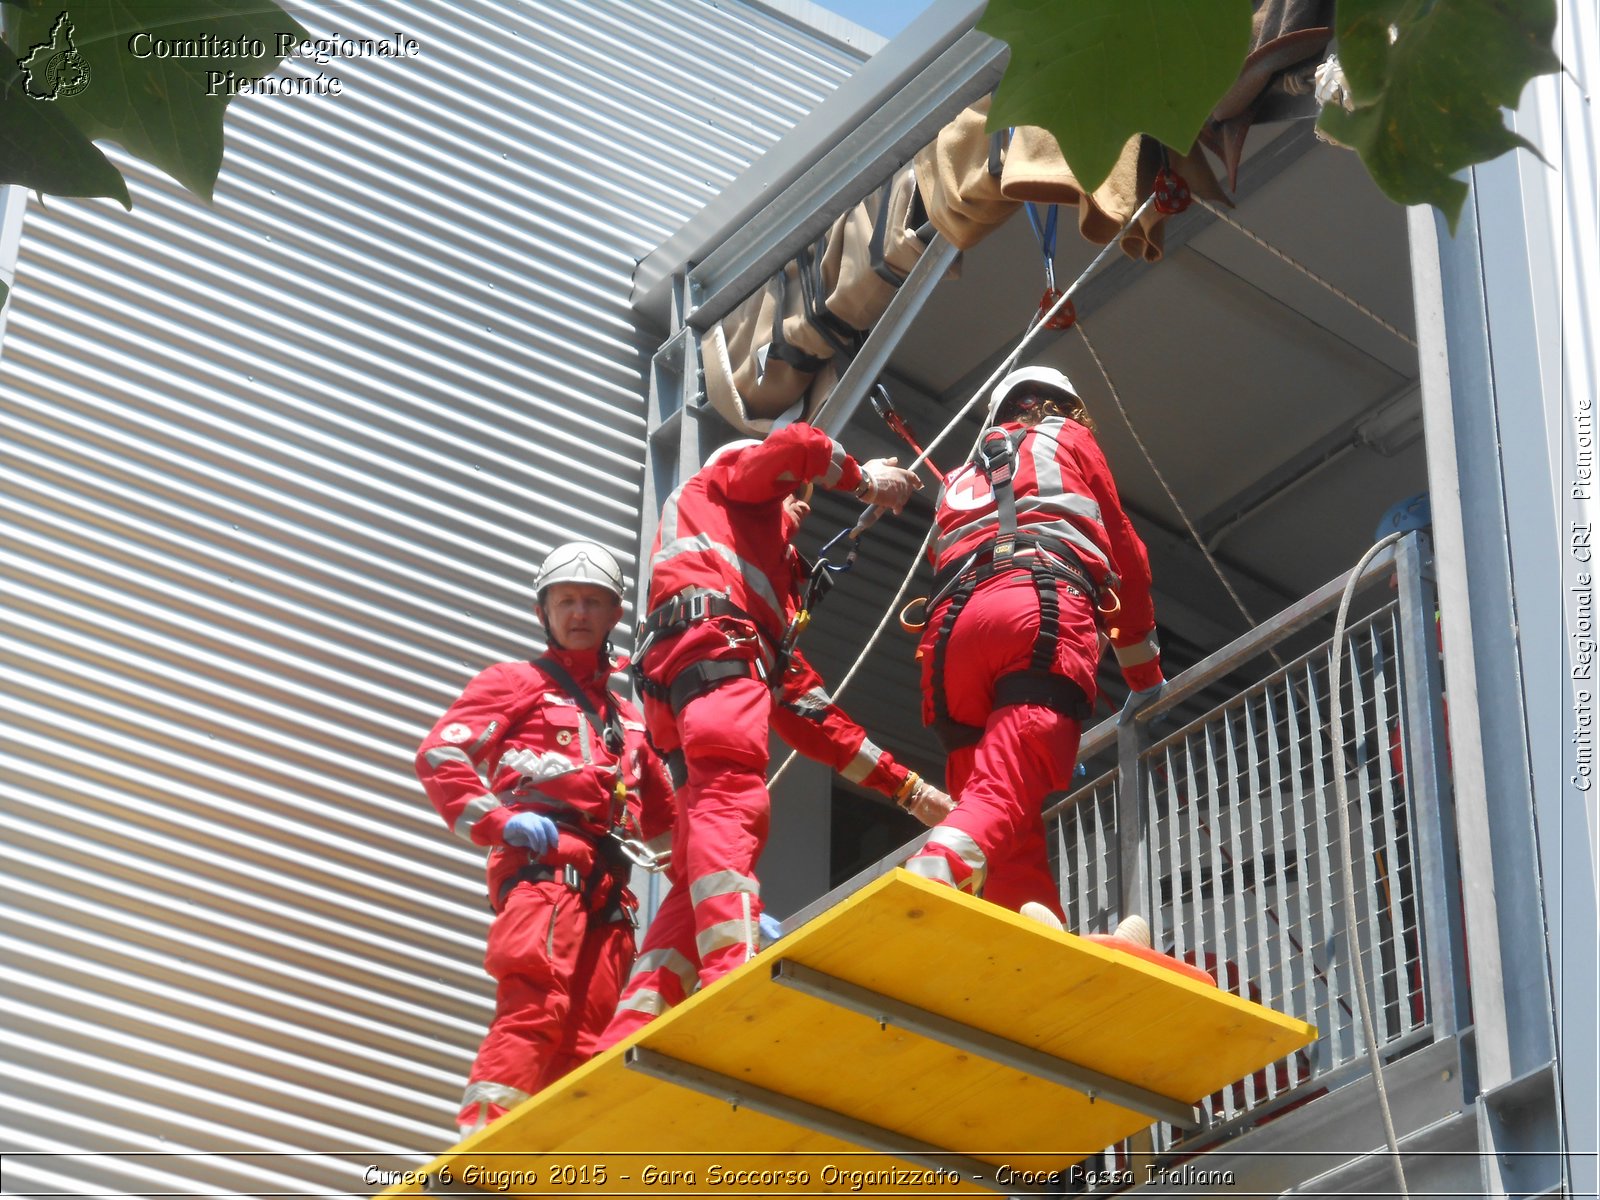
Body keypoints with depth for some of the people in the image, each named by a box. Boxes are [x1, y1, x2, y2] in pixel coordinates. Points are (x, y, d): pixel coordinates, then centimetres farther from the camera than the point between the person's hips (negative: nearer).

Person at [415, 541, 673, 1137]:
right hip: (542, 862, -6)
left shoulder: (626, 719, 33)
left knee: (583, 1041, -5)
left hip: (607, 887, 6)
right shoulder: (518, 682, 16)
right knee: (535, 1007, -25)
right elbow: (439, 754, 2)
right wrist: (497, 821, -12)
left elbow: (662, 820, 34)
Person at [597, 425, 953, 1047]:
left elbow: (807, 712, 37)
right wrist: (861, 477, 22)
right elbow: (797, 446, 2)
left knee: (699, 877, -2)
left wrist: (906, 785, 34)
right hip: (712, 639, -8)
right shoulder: (733, 470, 28)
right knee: (733, 806, -29)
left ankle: (625, 1041, -15)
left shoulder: (774, 582, 44)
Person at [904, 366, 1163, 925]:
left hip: (951, 626, 4)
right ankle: (939, 868, -52)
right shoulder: (1067, 438, 31)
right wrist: (1146, 678, 37)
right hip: (1042, 610, -4)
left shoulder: (957, 482, 42)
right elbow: (1125, 555, 29)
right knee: (1009, 787, -23)